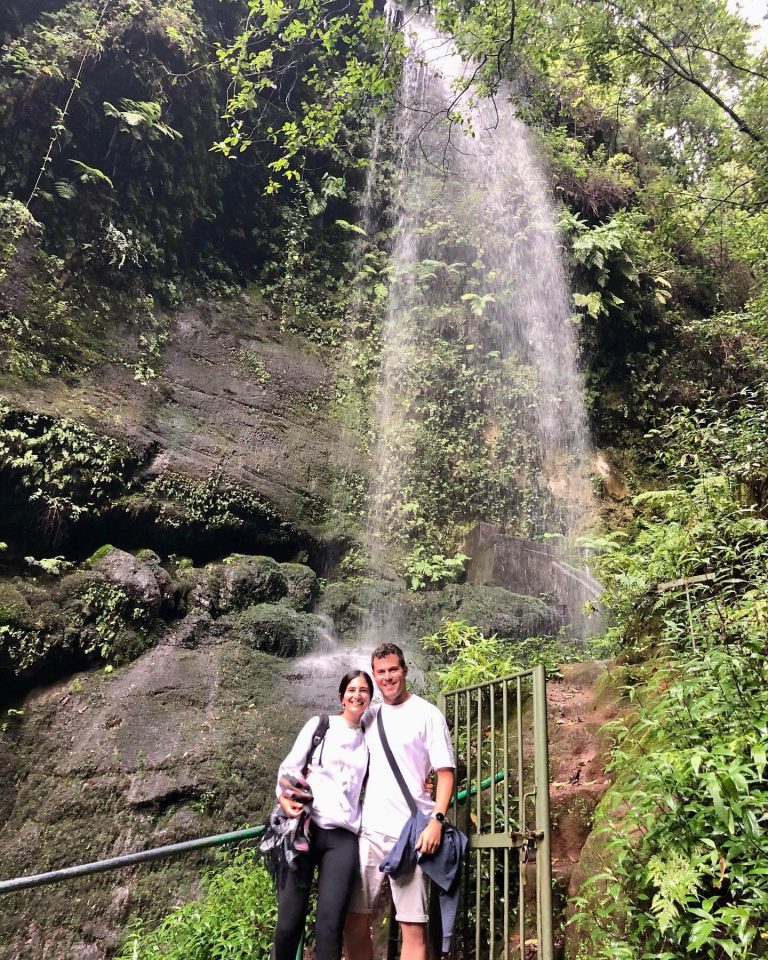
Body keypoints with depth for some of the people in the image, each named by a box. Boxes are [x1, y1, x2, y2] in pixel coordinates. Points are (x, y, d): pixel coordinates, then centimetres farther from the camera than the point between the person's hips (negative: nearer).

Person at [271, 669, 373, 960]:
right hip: (304, 827, -1)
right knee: (290, 921, -1)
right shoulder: (319, 725, 8)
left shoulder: (369, 741, 16)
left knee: (330, 925, -8)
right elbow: (289, 768, 4)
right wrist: (284, 797, -15)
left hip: (343, 837, 2)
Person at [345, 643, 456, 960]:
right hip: (368, 830, 5)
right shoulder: (369, 716, 12)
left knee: (412, 925, -4)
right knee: (354, 918, 7)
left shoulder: (428, 714, -2)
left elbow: (445, 772, -5)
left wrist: (436, 820, -15)